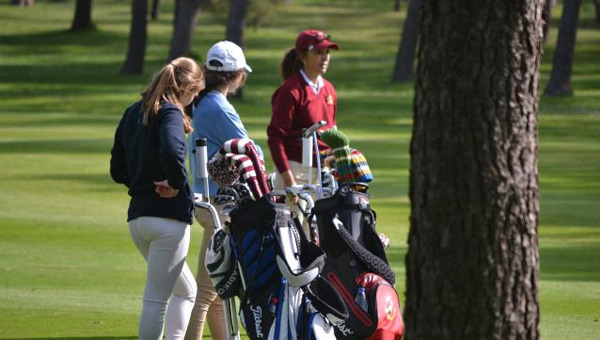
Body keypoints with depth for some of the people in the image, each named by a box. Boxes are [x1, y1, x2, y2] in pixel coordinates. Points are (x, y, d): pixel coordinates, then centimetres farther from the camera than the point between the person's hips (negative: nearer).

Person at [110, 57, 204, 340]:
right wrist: (176, 183, -16)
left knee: (186, 291, 22)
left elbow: (117, 169, 18)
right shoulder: (169, 113, -11)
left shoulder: (133, 113, 15)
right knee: (157, 298, -5)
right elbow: (171, 152, -32)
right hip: (169, 216, -8)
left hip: (137, 217, 8)